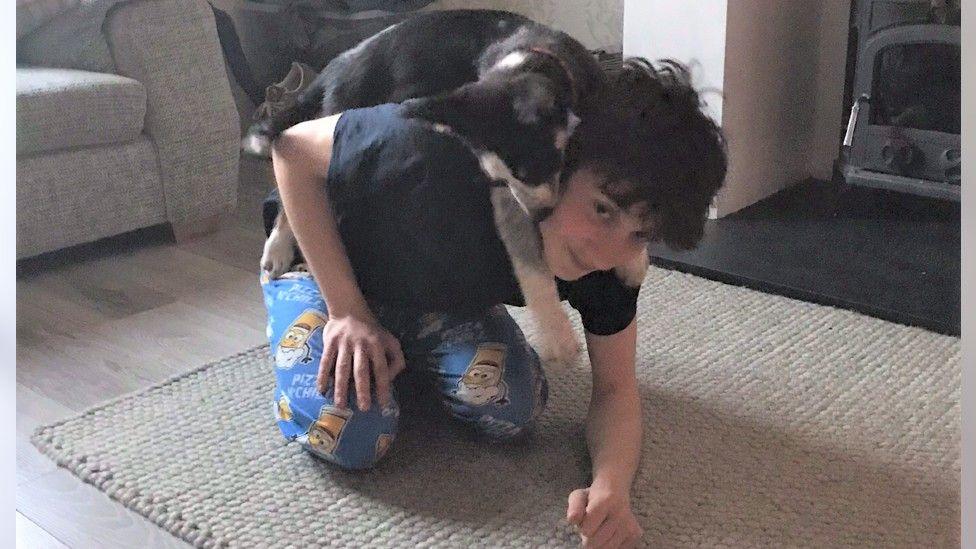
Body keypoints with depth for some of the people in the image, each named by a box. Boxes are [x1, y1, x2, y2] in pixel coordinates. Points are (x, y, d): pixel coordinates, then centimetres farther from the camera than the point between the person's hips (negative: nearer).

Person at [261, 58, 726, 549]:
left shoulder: (607, 255, -25)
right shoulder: (441, 151, -42)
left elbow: (615, 388, -17)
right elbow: (292, 147, -27)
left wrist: (612, 486, -39)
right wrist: (348, 311, -28)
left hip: (439, 294, 4)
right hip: (324, 255, -3)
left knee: (513, 409, -18)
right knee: (351, 437, -25)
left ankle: (405, 355, 11)